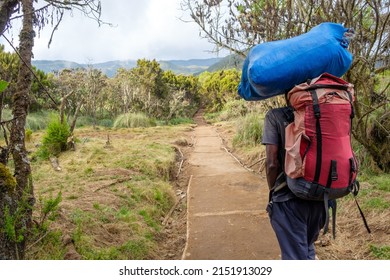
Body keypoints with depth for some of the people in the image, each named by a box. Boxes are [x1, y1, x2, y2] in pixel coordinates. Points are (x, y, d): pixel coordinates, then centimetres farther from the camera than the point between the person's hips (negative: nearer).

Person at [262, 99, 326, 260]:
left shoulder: (275, 116, -7)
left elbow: (272, 162, -12)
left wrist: (273, 193, 2)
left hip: (289, 199, -5)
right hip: (320, 197, 5)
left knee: (296, 256, 5)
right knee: (308, 249, 27)